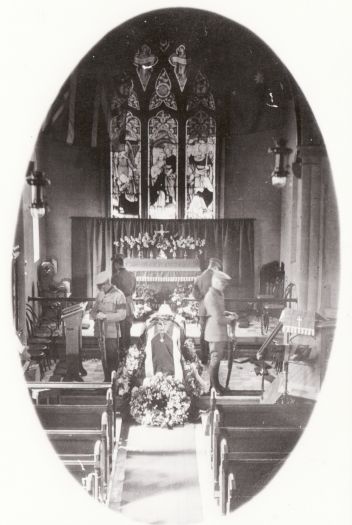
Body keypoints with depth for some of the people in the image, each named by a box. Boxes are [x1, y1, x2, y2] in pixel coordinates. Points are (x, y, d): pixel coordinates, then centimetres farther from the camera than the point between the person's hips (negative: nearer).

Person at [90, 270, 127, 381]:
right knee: (104, 358, 12)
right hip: (100, 331, 6)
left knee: (112, 359, -2)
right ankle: (107, 379, 24)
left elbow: (122, 315, -14)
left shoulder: (118, 295, -8)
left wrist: (105, 316, -23)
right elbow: (93, 310, 18)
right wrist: (95, 314, -6)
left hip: (112, 333, -6)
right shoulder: (100, 294, 13)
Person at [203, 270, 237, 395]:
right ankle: (214, 386, 17)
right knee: (215, 359, 2)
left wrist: (229, 314, 6)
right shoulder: (211, 297, -23)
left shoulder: (219, 294, 10)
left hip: (221, 332, 10)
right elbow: (218, 319, -25)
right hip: (215, 333, -10)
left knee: (219, 357, 19)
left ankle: (215, 383, 33)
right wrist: (230, 319, -8)